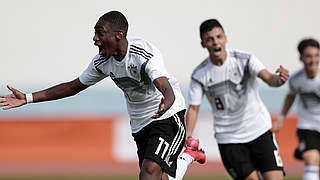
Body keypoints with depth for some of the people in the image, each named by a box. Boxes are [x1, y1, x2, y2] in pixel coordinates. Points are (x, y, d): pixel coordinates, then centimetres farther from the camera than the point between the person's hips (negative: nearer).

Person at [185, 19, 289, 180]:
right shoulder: (199, 75, -6)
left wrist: (279, 79, -48)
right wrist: (187, 137, -12)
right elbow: (193, 108, 1)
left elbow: (268, 78, -25)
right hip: (228, 139, 0)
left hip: (259, 130, 0)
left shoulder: (245, 59, -10)